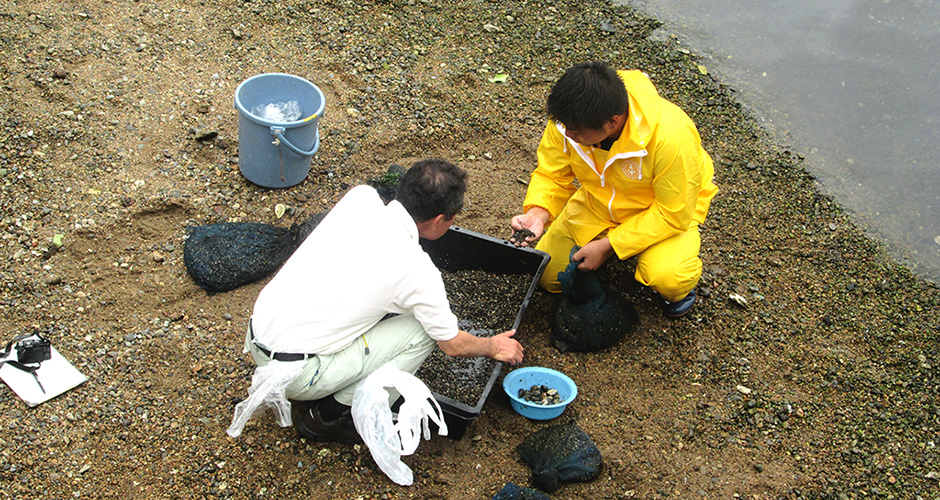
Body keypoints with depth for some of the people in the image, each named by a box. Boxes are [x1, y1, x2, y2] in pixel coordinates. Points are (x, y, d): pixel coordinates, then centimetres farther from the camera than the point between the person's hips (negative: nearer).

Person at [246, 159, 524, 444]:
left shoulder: (360, 198, -2)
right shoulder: (417, 271, -16)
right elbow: (454, 345, 1)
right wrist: (494, 347, 21)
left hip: (255, 335, 7)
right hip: (293, 375, -7)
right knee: (422, 331, -1)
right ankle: (328, 416, 5)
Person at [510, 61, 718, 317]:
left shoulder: (672, 137, -39)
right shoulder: (566, 122, -26)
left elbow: (673, 214, -29)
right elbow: (553, 176, -9)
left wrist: (607, 246, -28)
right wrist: (537, 214, -30)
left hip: (669, 211, -4)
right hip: (597, 207, 5)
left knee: (667, 278, -32)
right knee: (547, 276, 0)